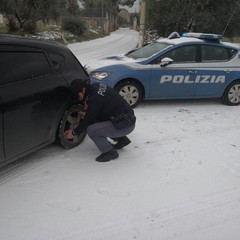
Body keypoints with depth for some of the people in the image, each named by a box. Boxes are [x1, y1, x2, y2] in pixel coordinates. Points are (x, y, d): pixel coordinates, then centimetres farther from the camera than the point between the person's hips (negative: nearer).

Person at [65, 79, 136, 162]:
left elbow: (88, 120, -10)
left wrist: (73, 133, 3)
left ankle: (110, 152, -1)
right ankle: (122, 139, 22)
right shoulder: (96, 87, 5)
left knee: (91, 130, -17)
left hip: (125, 125, -10)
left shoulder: (94, 99, -21)